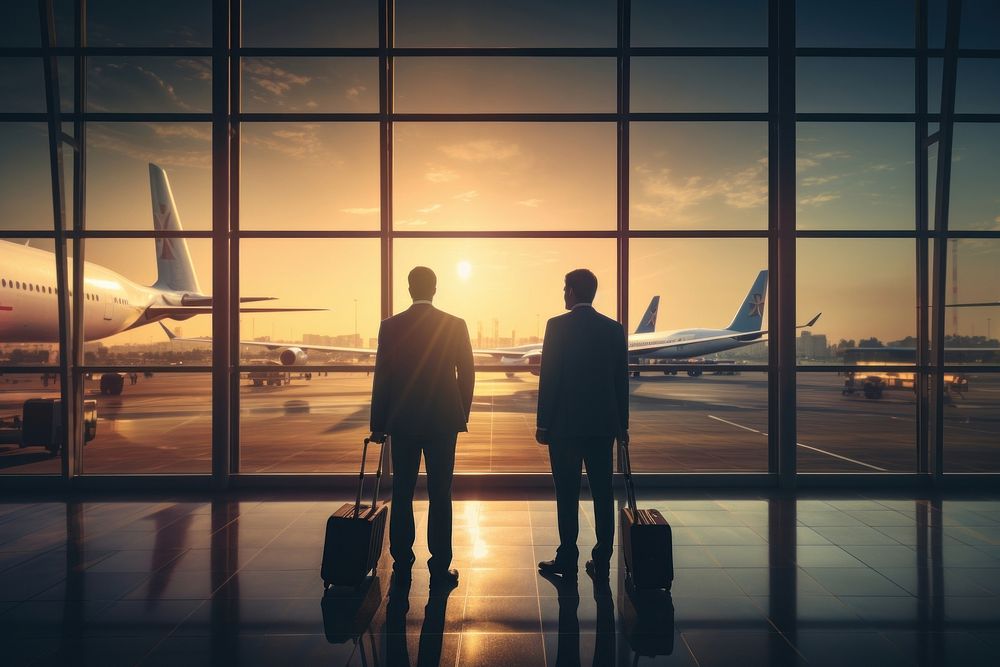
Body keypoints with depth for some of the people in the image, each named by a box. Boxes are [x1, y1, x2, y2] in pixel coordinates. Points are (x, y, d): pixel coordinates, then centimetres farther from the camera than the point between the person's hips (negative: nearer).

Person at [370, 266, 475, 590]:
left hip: (403, 421, 1)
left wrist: (378, 424, 5)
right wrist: (462, 415, 11)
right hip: (443, 421, 0)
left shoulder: (391, 326, -2)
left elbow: (381, 378, -1)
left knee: (402, 494, 11)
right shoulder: (456, 325, -3)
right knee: (440, 495, 6)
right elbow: (466, 373, 0)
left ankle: (402, 567, 18)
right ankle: (440, 569, 10)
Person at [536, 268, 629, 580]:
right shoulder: (614, 329, 4)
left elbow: (548, 377, -10)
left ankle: (567, 559, 14)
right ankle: (601, 562, 15)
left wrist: (542, 423, -4)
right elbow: (621, 380, 6)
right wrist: (622, 423, 14)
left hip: (564, 424, -4)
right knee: (602, 492, 9)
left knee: (567, 493, 5)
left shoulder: (557, 325, -8)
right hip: (602, 424, 4)